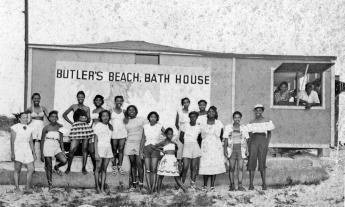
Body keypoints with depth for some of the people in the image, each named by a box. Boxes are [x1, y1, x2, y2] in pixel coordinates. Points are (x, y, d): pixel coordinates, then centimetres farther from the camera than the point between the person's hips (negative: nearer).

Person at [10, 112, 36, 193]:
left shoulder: (29, 129, 11)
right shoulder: (15, 128, -3)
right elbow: (12, 141, -5)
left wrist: (34, 153, 13)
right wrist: (12, 153, -10)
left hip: (27, 151, 5)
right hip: (18, 150, -5)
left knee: (31, 169, -2)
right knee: (17, 169, -3)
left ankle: (28, 187, 9)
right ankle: (17, 187, 7)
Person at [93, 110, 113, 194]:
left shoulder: (110, 127, 13)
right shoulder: (97, 126, -2)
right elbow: (96, 140, -5)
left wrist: (112, 152, 10)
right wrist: (96, 153, -12)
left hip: (108, 148, 5)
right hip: (100, 147, -4)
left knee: (104, 169, 3)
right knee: (98, 168, -4)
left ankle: (102, 188, 3)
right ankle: (97, 187, 2)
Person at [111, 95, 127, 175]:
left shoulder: (124, 111, 8)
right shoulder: (111, 111, 1)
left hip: (122, 133, 2)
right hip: (113, 133, -2)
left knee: (121, 150, 2)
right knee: (114, 150, 4)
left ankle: (120, 166, 8)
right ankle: (114, 166, 12)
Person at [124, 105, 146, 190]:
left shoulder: (141, 120, 4)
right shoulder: (126, 122, 13)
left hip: (139, 143, -3)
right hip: (129, 144, 3)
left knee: (139, 164, -10)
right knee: (132, 164, 5)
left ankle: (141, 183, -8)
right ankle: (133, 183, 9)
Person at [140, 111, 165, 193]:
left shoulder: (160, 127, -1)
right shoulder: (145, 127, 5)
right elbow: (143, 139, 7)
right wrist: (141, 151, 3)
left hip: (156, 149, -2)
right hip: (146, 149, 2)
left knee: (154, 170, -7)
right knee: (147, 170, -4)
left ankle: (153, 187, -4)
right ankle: (149, 188, -3)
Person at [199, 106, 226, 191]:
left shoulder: (218, 123, 5)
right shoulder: (203, 123, 5)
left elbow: (219, 135, 10)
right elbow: (202, 136, 10)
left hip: (216, 147, 0)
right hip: (206, 146, 0)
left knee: (215, 166, -3)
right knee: (205, 166, -6)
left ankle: (212, 185, 2)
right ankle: (205, 185, 5)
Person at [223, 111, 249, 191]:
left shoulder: (243, 128, 9)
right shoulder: (228, 127, 5)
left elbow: (245, 140, 11)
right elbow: (226, 140, 6)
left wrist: (247, 150, 5)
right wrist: (225, 150, -3)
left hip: (241, 149, 1)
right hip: (231, 149, -1)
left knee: (240, 168, -5)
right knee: (231, 168, -1)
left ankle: (240, 185, -4)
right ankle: (232, 185, 5)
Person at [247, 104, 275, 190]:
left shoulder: (267, 121, 6)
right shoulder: (251, 123, 11)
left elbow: (269, 134, 6)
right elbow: (250, 135, 11)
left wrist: (267, 145, -5)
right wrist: (248, 147, 2)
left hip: (263, 141, -2)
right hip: (253, 142, 2)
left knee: (262, 164, -1)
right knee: (252, 163, -5)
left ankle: (264, 184, 9)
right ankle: (251, 184, -3)